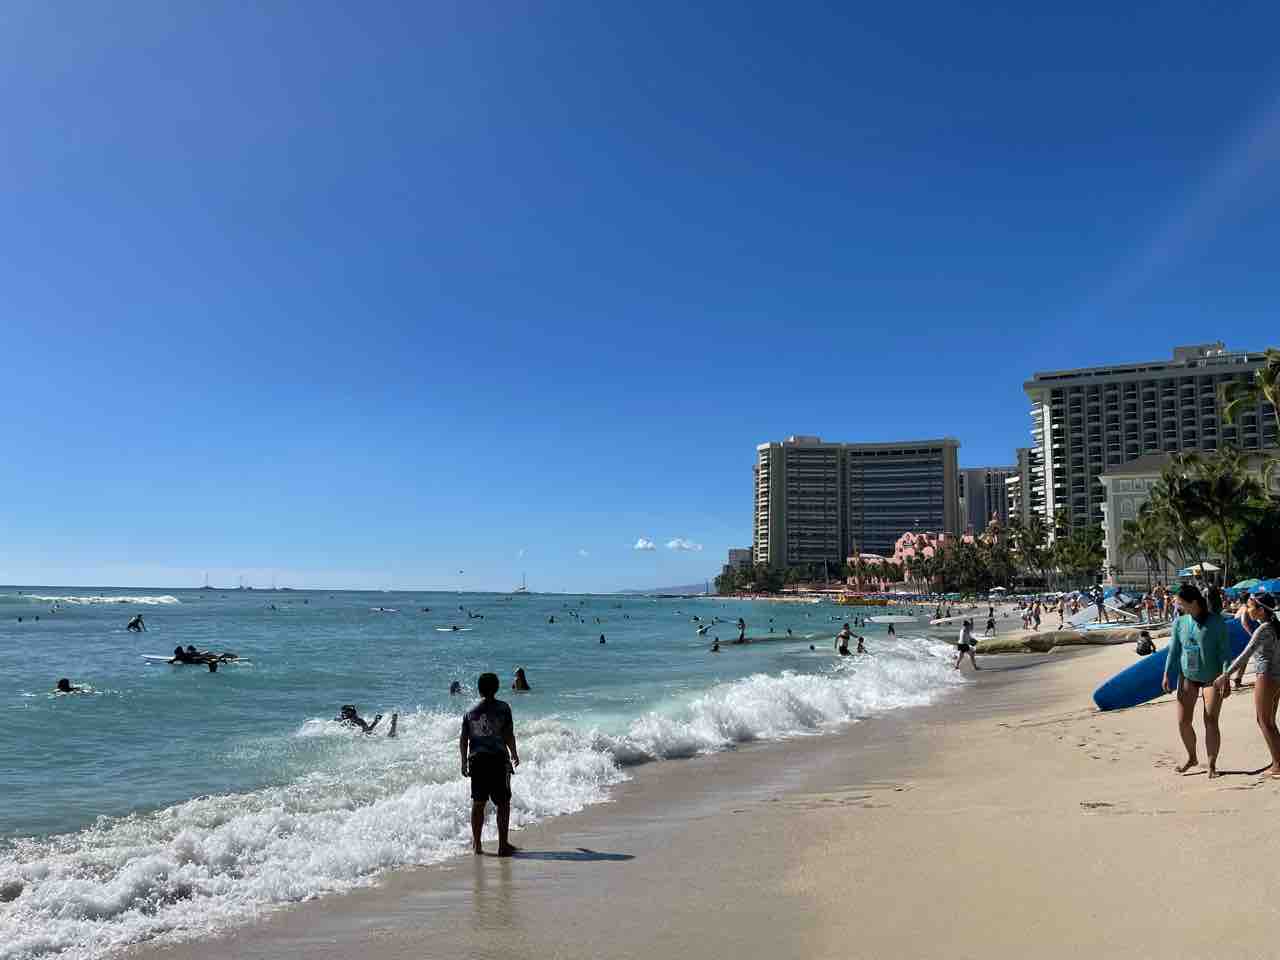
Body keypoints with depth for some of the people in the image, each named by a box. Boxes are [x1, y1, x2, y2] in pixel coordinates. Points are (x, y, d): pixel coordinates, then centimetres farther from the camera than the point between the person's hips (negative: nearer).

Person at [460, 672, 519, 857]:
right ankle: (503, 845, 3)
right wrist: (514, 754, 9)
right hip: (498, 758, -4)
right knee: (503, 803, 4)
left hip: (476, 760, 4)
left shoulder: (470, 712, 7)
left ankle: (476, 844, 16)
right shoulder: (503, 708, -4)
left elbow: (463, 739, 7)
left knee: (478, 803, 12)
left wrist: (464, 762, 16)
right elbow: (509, 735, -6)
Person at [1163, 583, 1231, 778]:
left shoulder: (1217, 623, -11)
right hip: (1188, 677, 4)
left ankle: (1212, 765, 6)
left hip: (1212, 678, -4)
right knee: (1183, 721, 0)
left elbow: (1224, 652, -11)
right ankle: (1192, 758, 21)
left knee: (1211, 722, -7)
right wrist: (1167, 675, -2)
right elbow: (1174, 650, 4)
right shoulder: (1180, 622, 0)